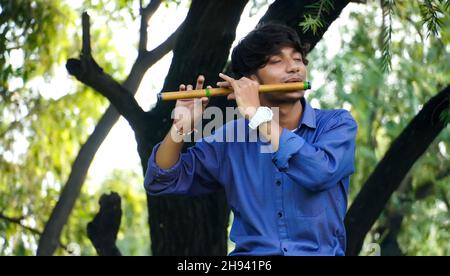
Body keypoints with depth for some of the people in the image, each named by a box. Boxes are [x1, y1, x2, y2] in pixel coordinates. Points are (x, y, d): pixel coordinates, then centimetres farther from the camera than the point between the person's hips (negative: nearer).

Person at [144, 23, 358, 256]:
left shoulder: (337, 124, 3)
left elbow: (319, 173, -18)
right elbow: (160, 182, 12)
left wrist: (257, 114, -13)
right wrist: (181, 127, -5)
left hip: (319, 252, -1)